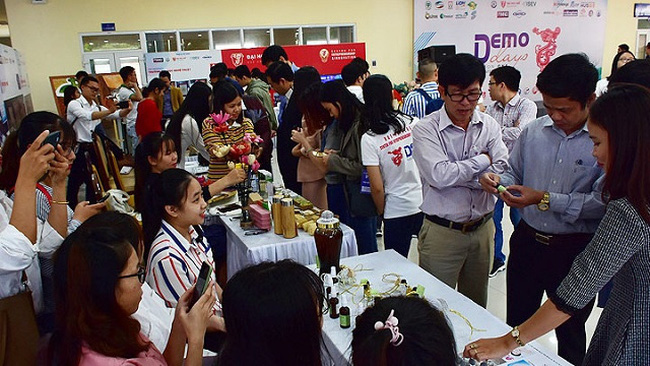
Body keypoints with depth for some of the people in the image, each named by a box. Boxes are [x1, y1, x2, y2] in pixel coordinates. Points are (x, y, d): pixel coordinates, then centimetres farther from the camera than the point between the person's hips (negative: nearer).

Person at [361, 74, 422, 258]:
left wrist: (381, 211, 7)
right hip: (427, 205, 4)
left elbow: (377, 187, -11)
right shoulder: (413, 122, -3)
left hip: (398, 211, -3)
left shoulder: (369, 139, -12)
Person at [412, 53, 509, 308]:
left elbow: (501, 172, -9)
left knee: (477, 304, 21)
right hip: (442, 232, -4)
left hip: (483, 228, 5)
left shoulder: (489, 126, 3)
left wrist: (455, 175, -17)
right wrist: (482, 160, -12)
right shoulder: (426, 129, -10)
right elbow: (439, 175, -24)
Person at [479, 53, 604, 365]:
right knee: (516, 325, 20)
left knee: (570, 332, 19)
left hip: (575, 249, -4)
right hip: (527, 242, 4)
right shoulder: (534, 131, 0)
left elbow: (603, 202, -23)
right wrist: (498, 181, -10)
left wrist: (545, 199, -24)